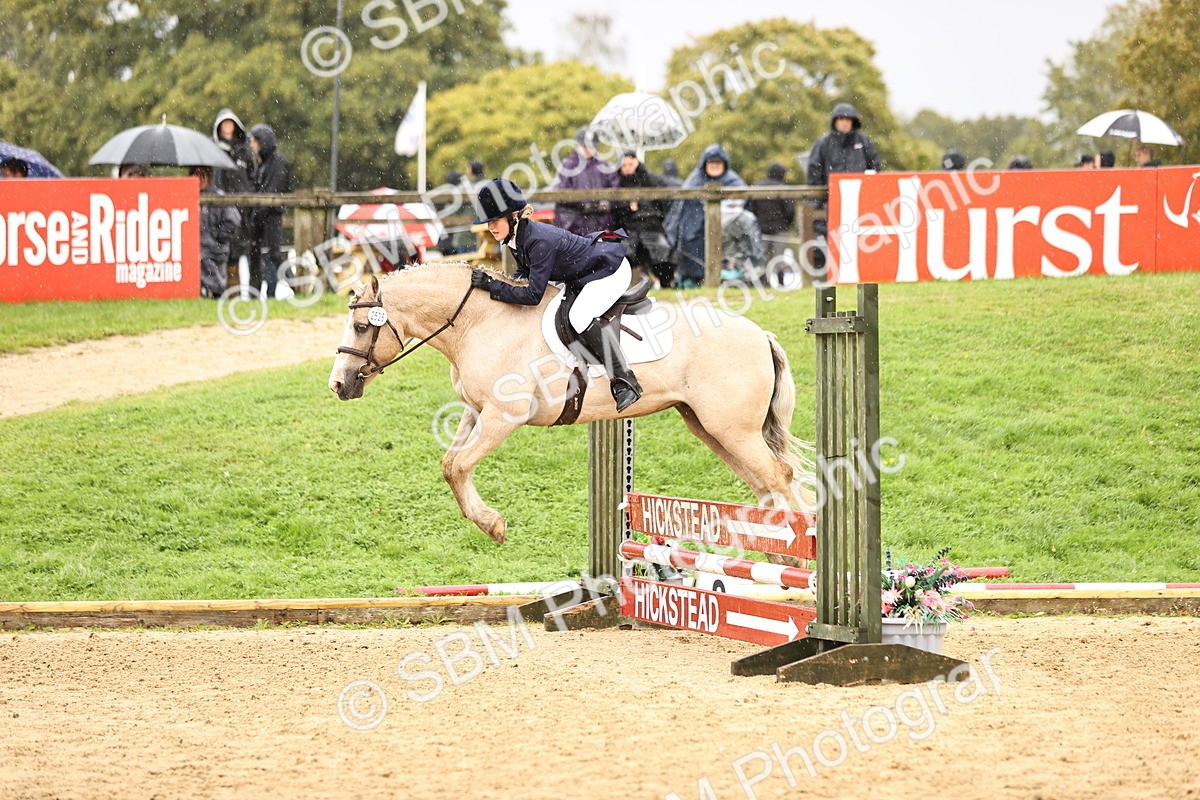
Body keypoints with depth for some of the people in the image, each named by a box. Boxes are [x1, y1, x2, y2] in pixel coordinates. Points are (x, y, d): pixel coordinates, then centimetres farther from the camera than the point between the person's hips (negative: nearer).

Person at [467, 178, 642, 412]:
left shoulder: (539, 241, -33)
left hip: (612, 270, -11)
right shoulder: (515, 238, -4)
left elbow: (533, 295, -33)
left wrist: (491, 285, -31)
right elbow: (526, 273, 12)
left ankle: (625, 381, -25)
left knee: (580, 316, -28)